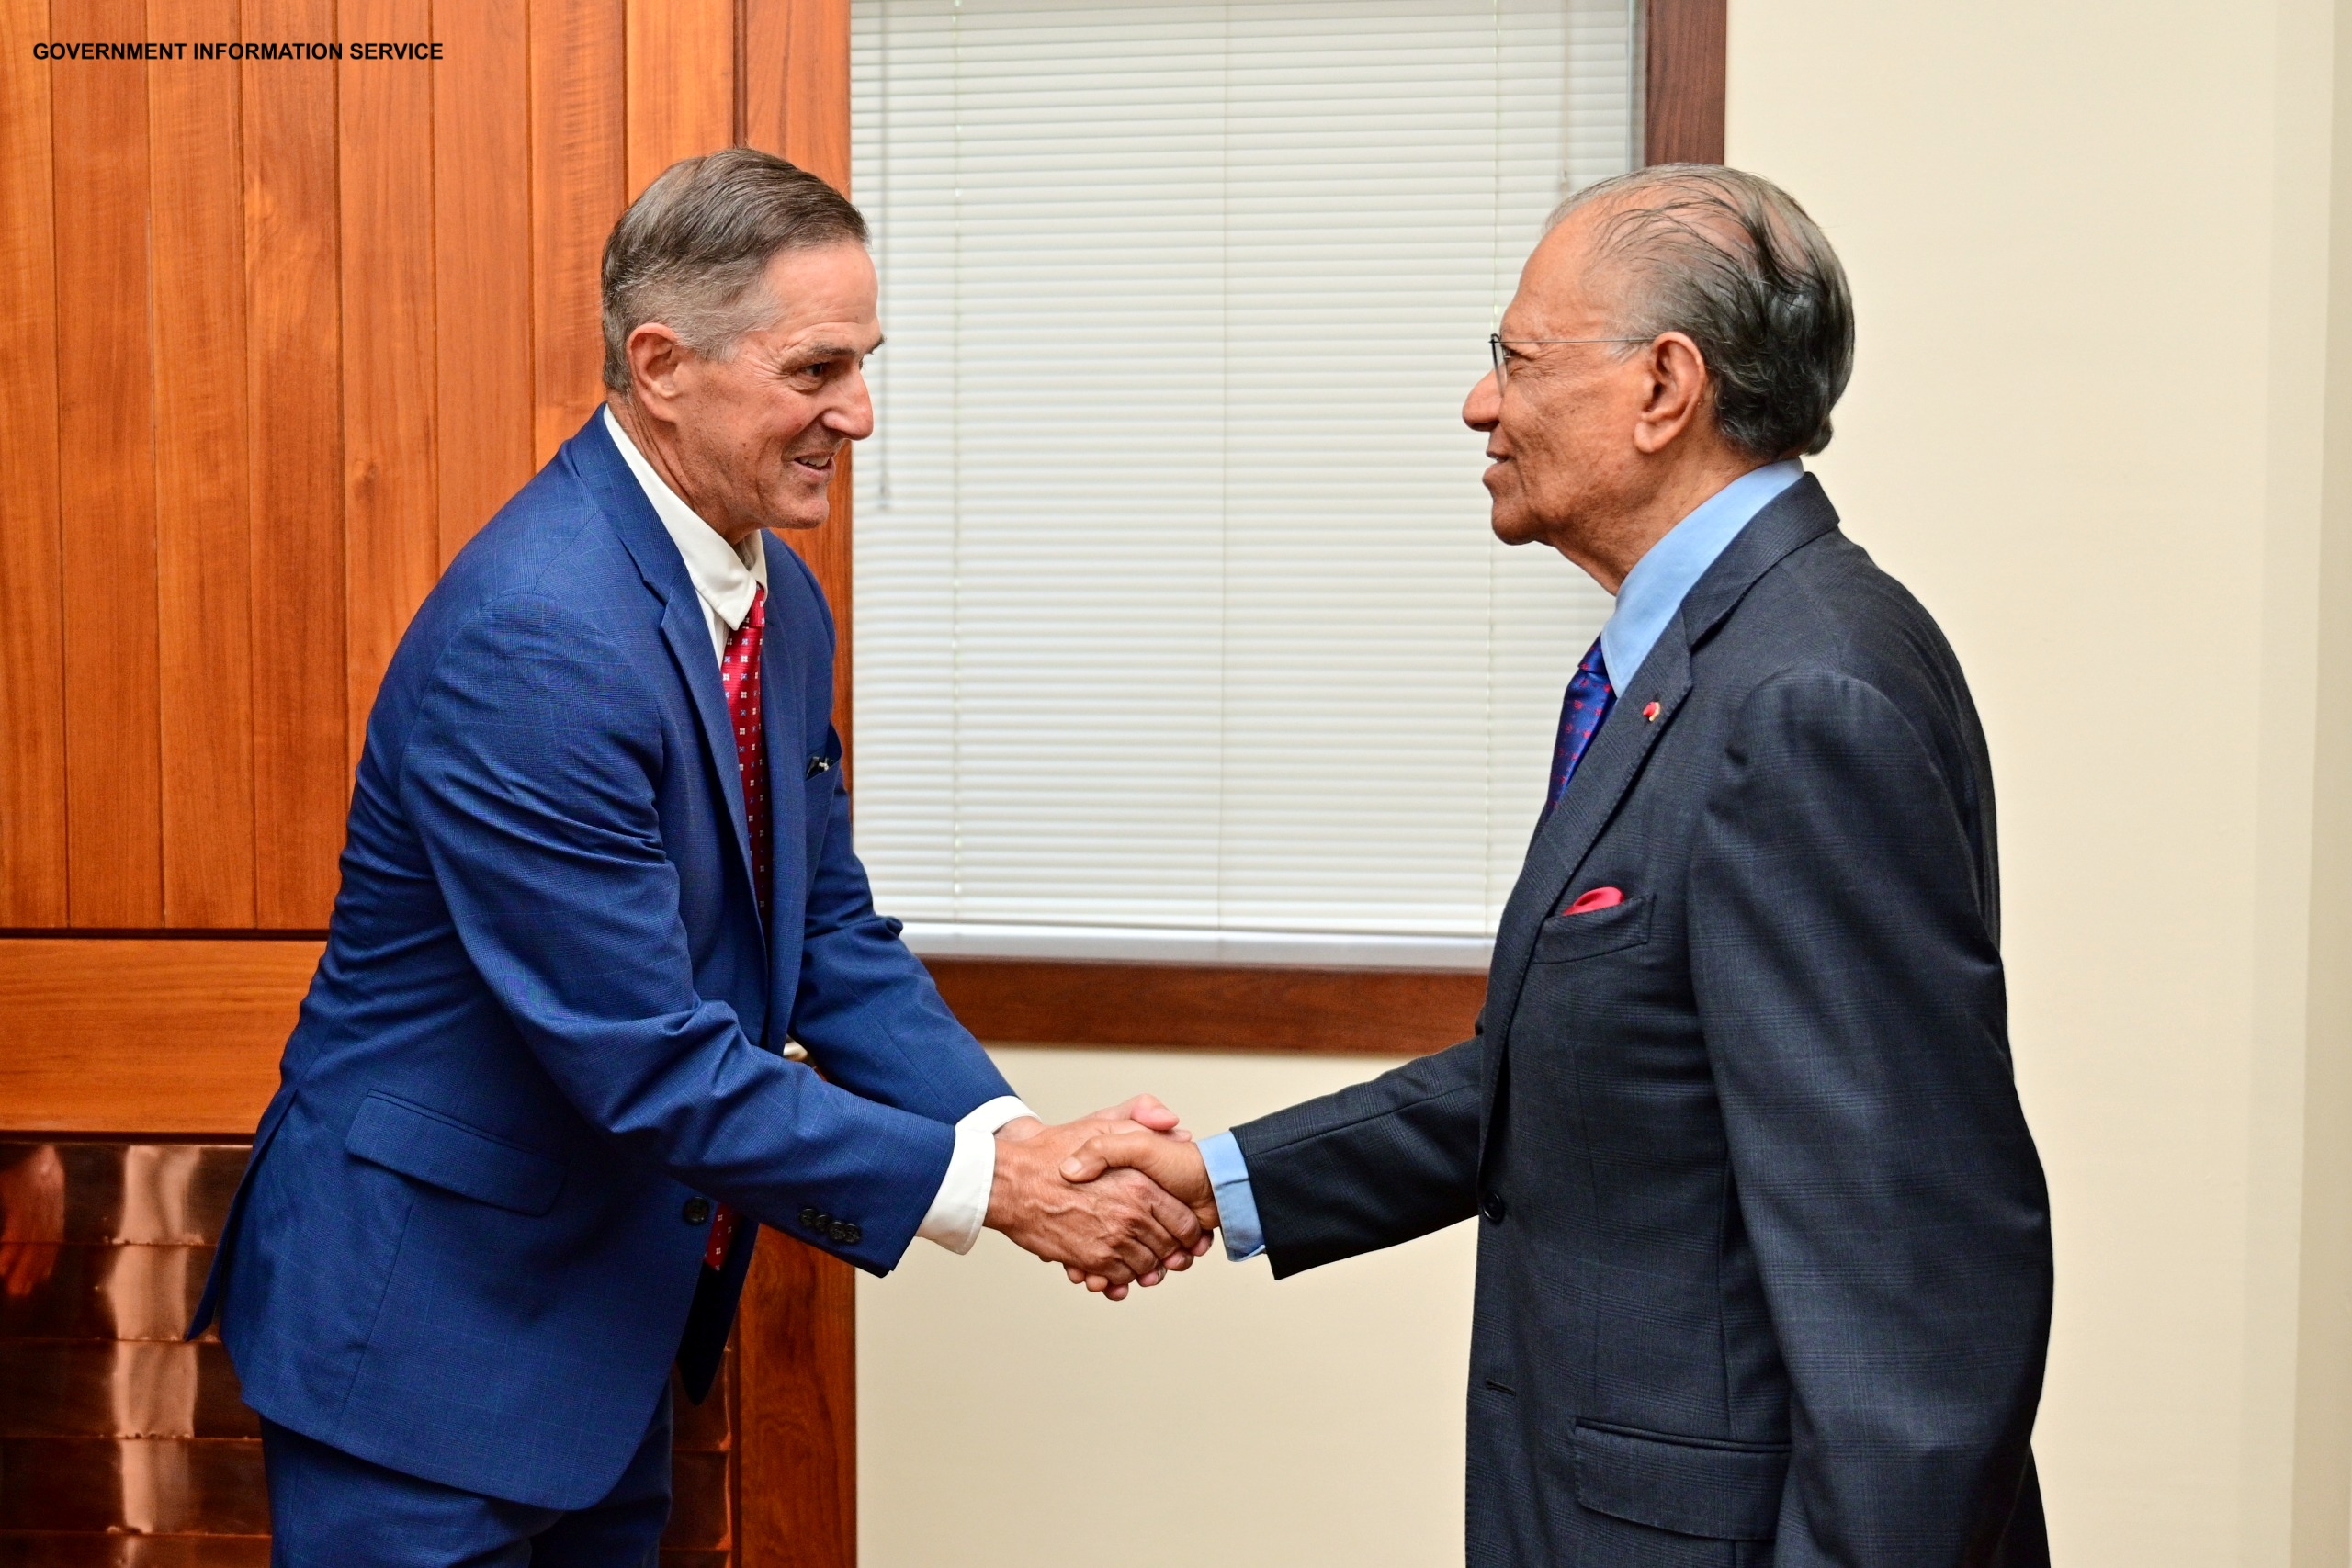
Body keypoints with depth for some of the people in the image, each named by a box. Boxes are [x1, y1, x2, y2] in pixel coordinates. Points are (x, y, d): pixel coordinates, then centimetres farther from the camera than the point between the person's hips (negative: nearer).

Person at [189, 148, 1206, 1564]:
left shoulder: (783, 608, 2)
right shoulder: (533, 638, -27)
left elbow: (834, 941, 5)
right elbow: (650, 1064, -27)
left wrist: (1022, 1132, -10)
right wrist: (983, 1181, -23)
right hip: (429, 1329, -8)